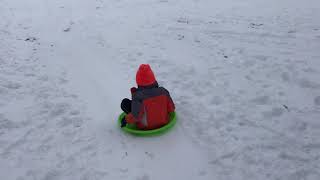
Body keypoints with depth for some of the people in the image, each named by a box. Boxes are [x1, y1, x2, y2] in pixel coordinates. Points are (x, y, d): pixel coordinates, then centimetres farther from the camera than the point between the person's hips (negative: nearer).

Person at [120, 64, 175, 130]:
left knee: (125, 102, 0)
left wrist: (126, 119, -9)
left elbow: (135, 116, -29)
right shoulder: (163, 91, -17)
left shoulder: (138, 96, -29)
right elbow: (171, 109, -6)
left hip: (145, 127, -3)